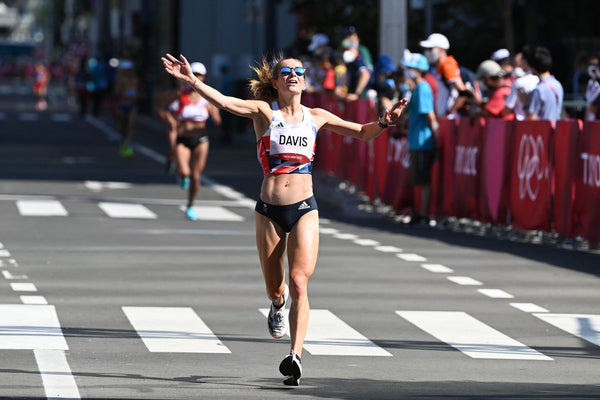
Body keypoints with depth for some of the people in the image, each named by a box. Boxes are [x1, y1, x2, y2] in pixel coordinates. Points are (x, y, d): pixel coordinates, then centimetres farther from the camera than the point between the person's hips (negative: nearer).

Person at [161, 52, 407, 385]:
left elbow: (362, 133, 17)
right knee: (274, 289, 10)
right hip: (269, 210, 0)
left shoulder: (316, 117, 9)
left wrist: (384, 122, -3)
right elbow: (224, 101, -14)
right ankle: (279, 304, 48)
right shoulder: (264, 111, 1)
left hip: (304, 209, 0)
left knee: (299, 283, -16)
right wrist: (191, 80, -28)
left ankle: (295, 355, -21)